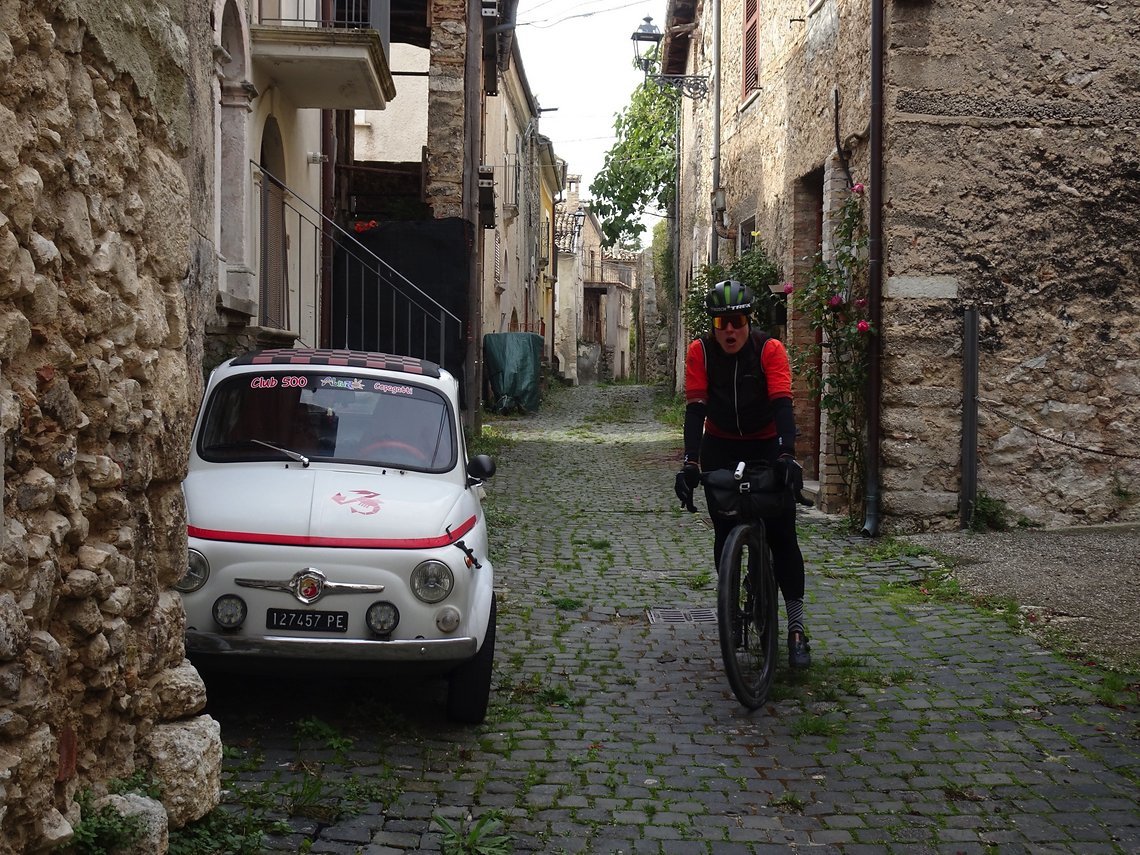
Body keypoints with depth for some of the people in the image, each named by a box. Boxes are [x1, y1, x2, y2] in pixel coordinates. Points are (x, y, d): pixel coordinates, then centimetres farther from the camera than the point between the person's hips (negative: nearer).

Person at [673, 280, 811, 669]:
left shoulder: (770, 349, -21)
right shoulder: (700, 351, -17)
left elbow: (782, 403, -30)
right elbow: (695, 407, -23)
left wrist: (787, 455, -45)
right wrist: (689, 462, -36)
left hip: (766, 445, -2)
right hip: (721, 446, 2)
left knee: (782, 535, -9)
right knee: (724, 534, -3)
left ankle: (796, 626, -5)